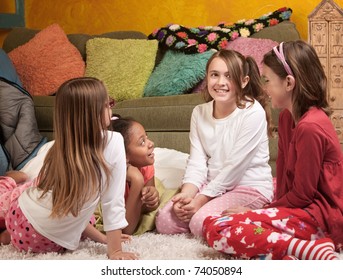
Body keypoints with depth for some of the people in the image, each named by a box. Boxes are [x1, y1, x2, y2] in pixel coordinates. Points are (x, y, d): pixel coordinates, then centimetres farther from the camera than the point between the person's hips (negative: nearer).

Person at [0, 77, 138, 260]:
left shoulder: (61, 146, -4)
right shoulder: (113, 143, -16)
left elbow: (73, 200, 2)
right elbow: (113, 202, -14)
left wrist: (99, 236, 9)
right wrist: (114, 250, -7)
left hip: (19, 219, 2)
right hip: (51, 244, -2)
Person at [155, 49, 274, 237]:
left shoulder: (253, 112, -16)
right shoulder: (199, 113, 2)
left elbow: (235, 166, -17)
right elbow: (197, 162, -4)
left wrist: (200, 200, -18)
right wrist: (187, 193, -23)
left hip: (249, 187, -6)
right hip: (211, 185, 6)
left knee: (201, 223, -27)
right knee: (164, 222, -8)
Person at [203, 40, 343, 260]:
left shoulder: (310, 128, -19)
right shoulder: (287, 117, 11)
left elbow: (302, 194, -16)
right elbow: (284, 176, 11)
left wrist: (256, 212, -7)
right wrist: (270, 210, -1)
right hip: (303, 207, 11)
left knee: (216, 228, -21)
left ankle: (313, 251, -22)